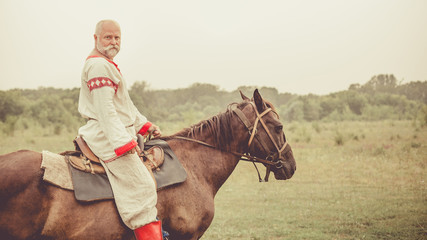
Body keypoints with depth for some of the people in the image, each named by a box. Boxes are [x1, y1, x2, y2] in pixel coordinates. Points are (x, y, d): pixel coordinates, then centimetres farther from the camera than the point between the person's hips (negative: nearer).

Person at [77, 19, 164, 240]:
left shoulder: (108, 65, 20)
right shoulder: (98, 65, -14)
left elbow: (124, 103, 26)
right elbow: (105, 109, -21)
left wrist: (144, 125, 17)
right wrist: (123, 142, -25)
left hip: (117, 135, 11)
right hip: (106, 136, -11)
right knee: (141, 187, -15)